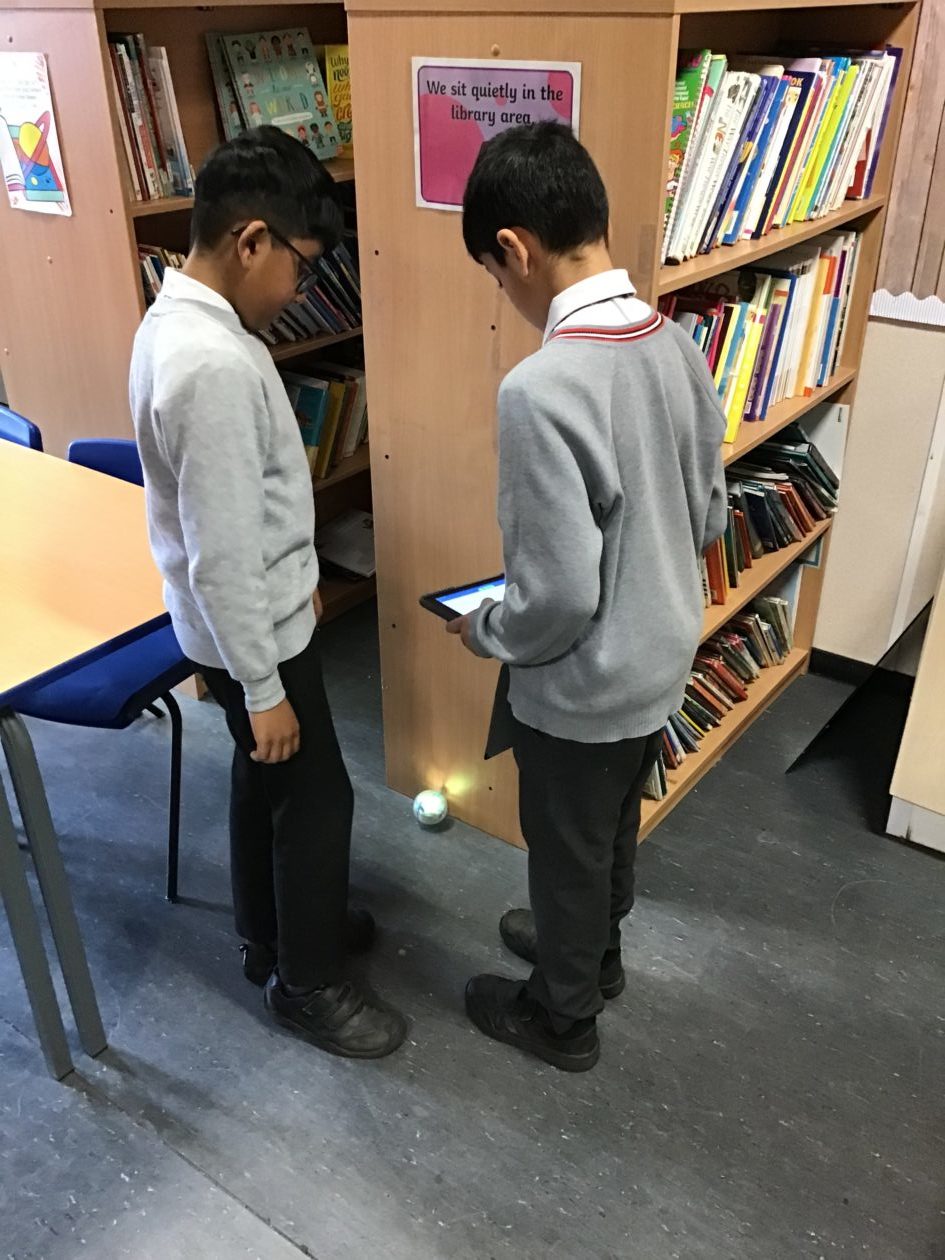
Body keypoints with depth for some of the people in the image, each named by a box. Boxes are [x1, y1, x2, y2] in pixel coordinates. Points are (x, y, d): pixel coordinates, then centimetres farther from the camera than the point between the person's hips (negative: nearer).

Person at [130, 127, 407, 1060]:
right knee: (316, 797, 7)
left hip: (260, 609, 10)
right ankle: (306, 982, 28)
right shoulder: (215, 364, -30)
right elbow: (222, 560, -28)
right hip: (253, 629, -10)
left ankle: (271, 934, 44)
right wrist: (263, 688, -19)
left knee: (263, 779, 23)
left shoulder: (176, 317, 3)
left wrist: (298, 577, 21)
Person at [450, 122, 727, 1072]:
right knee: (613, 832, 29)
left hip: (583, 689, -7)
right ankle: (596, 952, 54)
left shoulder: (540, 391, -31)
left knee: (567, 852, 17)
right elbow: (709, 516, 5)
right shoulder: (676, 346, -5)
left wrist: (483, 630, -8)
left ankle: (561, 1013, 42)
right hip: (660, 664, 8)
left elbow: (559, 598, -28)